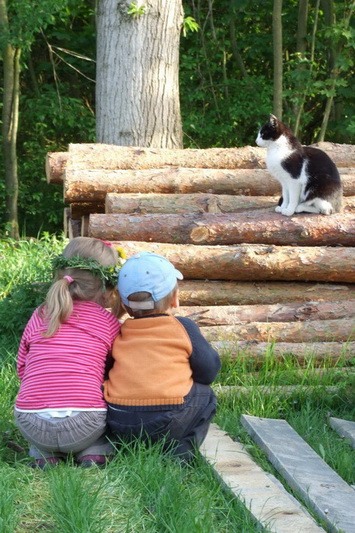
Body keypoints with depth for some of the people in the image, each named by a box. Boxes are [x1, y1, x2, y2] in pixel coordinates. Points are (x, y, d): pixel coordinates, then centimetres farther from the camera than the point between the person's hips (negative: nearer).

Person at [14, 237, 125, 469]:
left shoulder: (38, 317, 10)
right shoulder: (108, 322, 4)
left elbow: (22, 368, 17)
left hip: (31, 427, 2)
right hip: (83, 428, -2)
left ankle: (45, 455, 14)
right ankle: (94, 453, 8)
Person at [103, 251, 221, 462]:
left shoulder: (118, 334, 11)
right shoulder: (184, 328, 3)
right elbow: (209, 370, 8)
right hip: (168, 423, -3)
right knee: (205, 396, 22)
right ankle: (183, 448, 5)